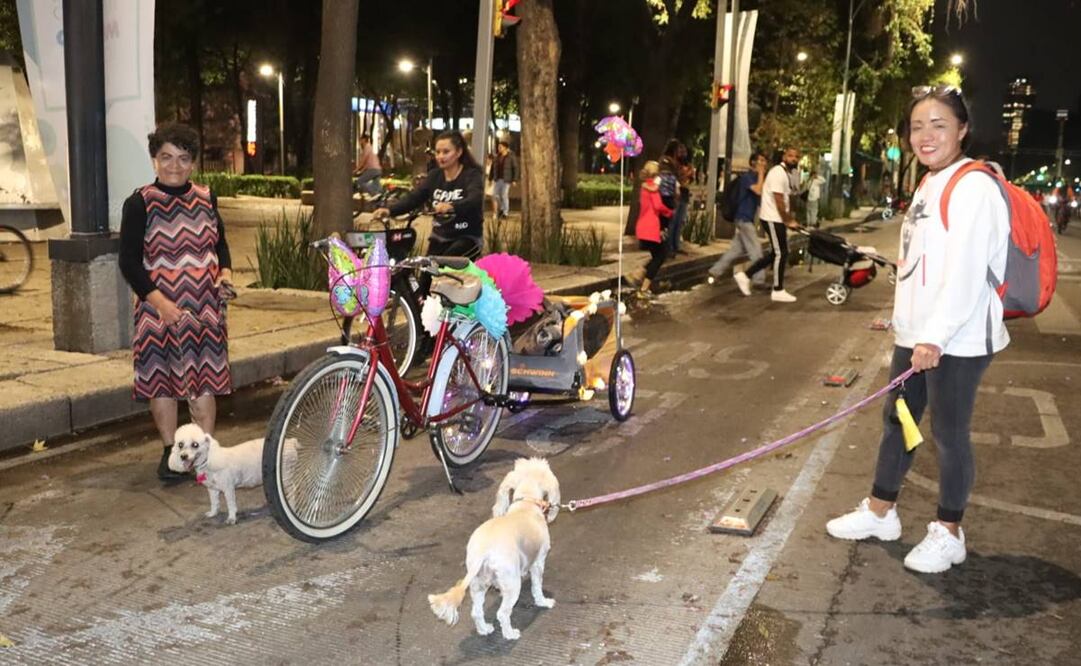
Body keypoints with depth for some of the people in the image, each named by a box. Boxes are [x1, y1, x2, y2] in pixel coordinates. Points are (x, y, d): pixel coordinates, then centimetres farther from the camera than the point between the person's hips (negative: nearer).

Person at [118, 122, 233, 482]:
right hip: (160, 308, -3)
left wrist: (225, 271, -1)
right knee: (163, 379, 6)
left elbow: (219, 241, 20)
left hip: (204, 307, 3)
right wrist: (157, 300, -20)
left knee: (204, 379, 5)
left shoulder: (206, 198, 8)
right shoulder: (140, 203, -5)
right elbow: (129, 261, -7)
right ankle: (170, 451, 21)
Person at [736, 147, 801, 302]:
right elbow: (779, 201, -21)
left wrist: (791, 218, 11)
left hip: (777, 219, 10)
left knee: (775, 253, 13)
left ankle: (745, 275, 17)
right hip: (773, 219, -10)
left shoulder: (786, 174, 15)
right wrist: (788, 221, -14)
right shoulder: (778, 173, -17)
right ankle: (778, 291, 5)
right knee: (781, 254, -4)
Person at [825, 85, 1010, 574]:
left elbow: (967, 272, -24)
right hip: (915, 333, 9)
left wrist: (936, 335, -29)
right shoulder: (928, 185, 14)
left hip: (957, 339, -9)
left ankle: (948, 534, 19)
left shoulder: (973, 187, -15)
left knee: (949, 433, 3)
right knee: (896, 419, 16)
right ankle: (880, 512, 32)